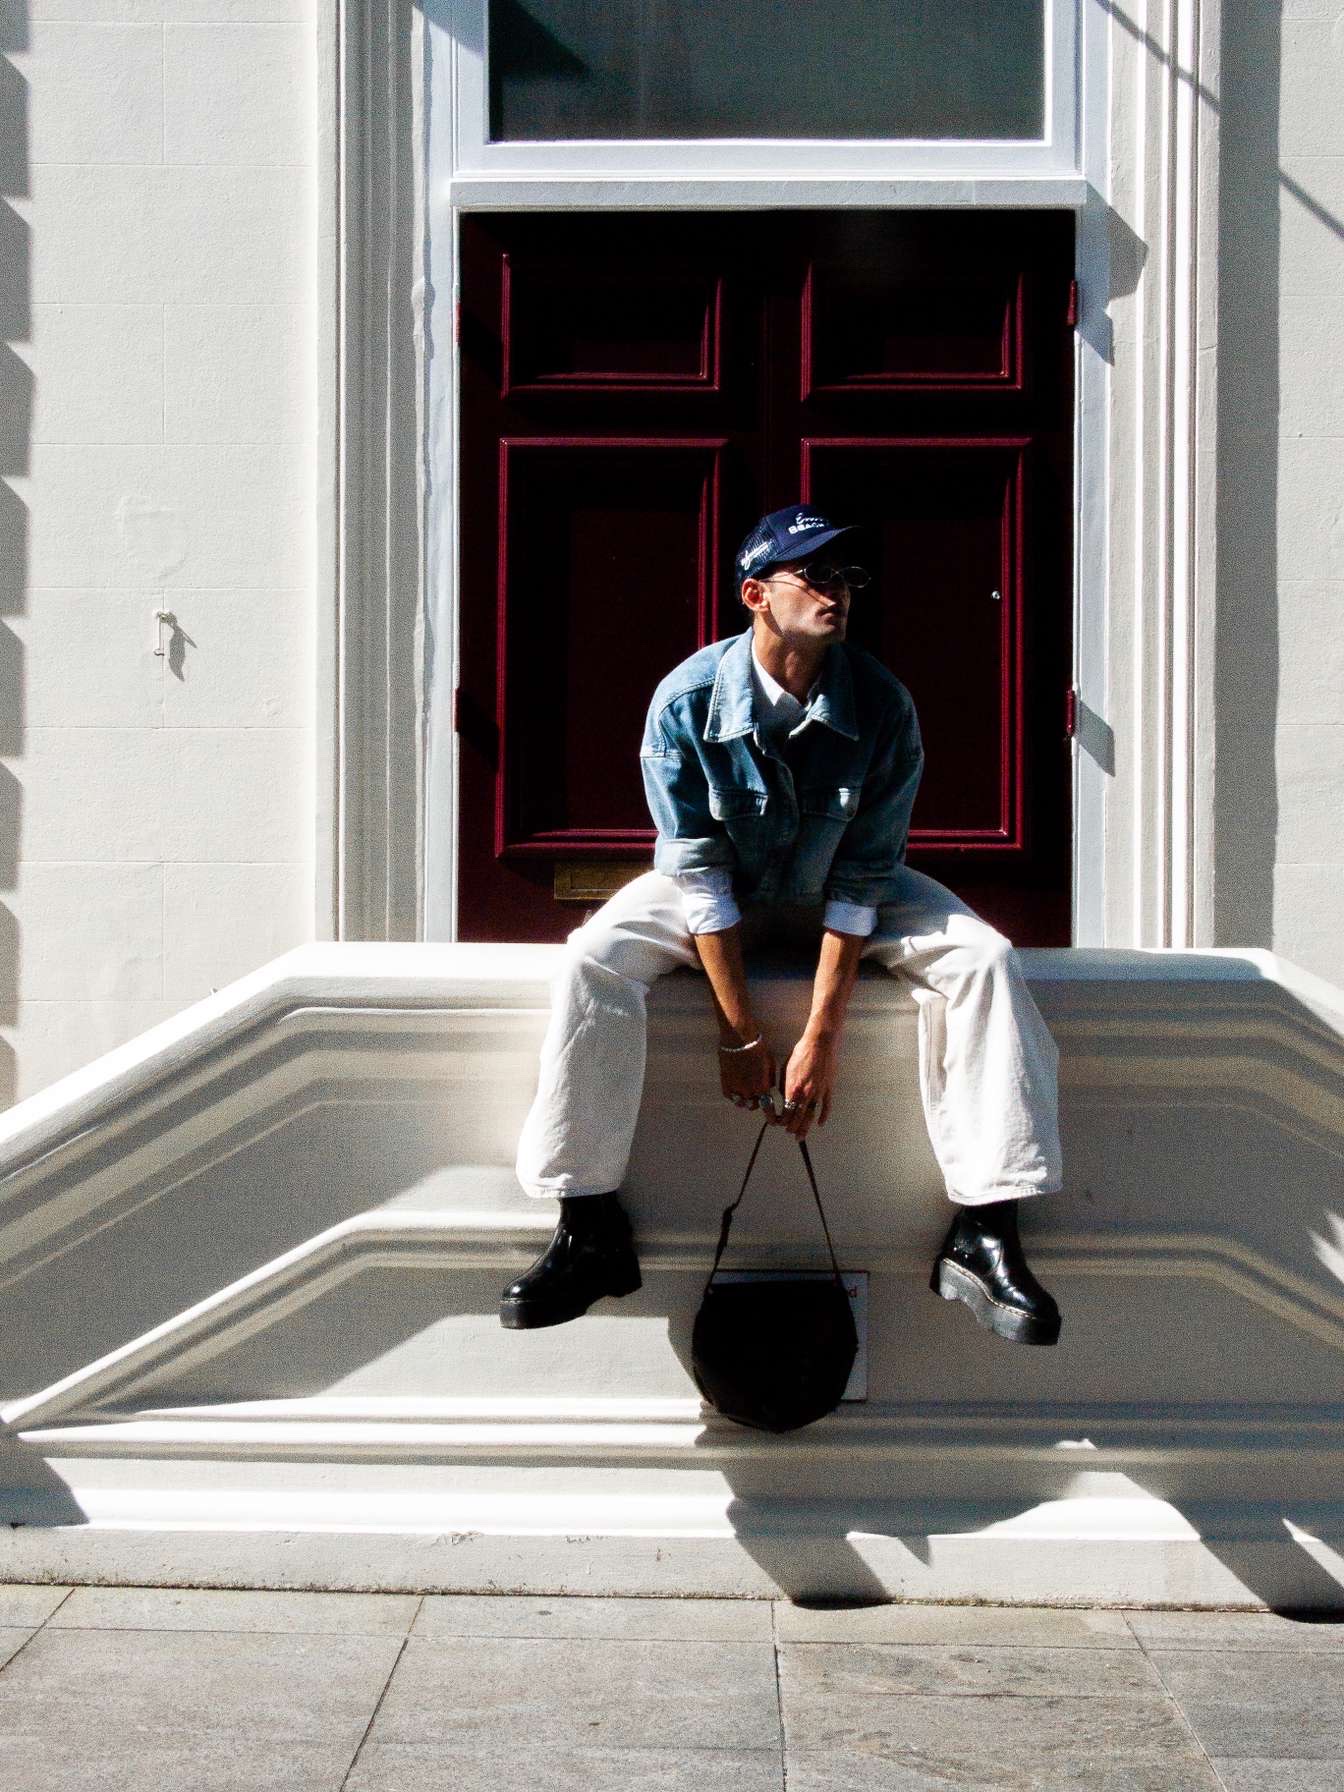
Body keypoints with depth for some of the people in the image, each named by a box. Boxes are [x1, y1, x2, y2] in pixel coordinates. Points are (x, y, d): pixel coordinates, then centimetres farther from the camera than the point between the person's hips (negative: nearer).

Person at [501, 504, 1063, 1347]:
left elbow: (861, 876, -21)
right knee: (593, 961, -28)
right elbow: (699, 871, -20)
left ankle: (983, 1234, -21)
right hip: (721, 892, -1)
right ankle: (590, 1232, -19)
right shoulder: (687, 700, -22)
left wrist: (822, 1038, -25)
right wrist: (741, 1032, -22)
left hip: (838, 893, 1)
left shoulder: (882, 702, -20)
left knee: (984, 960, -23)